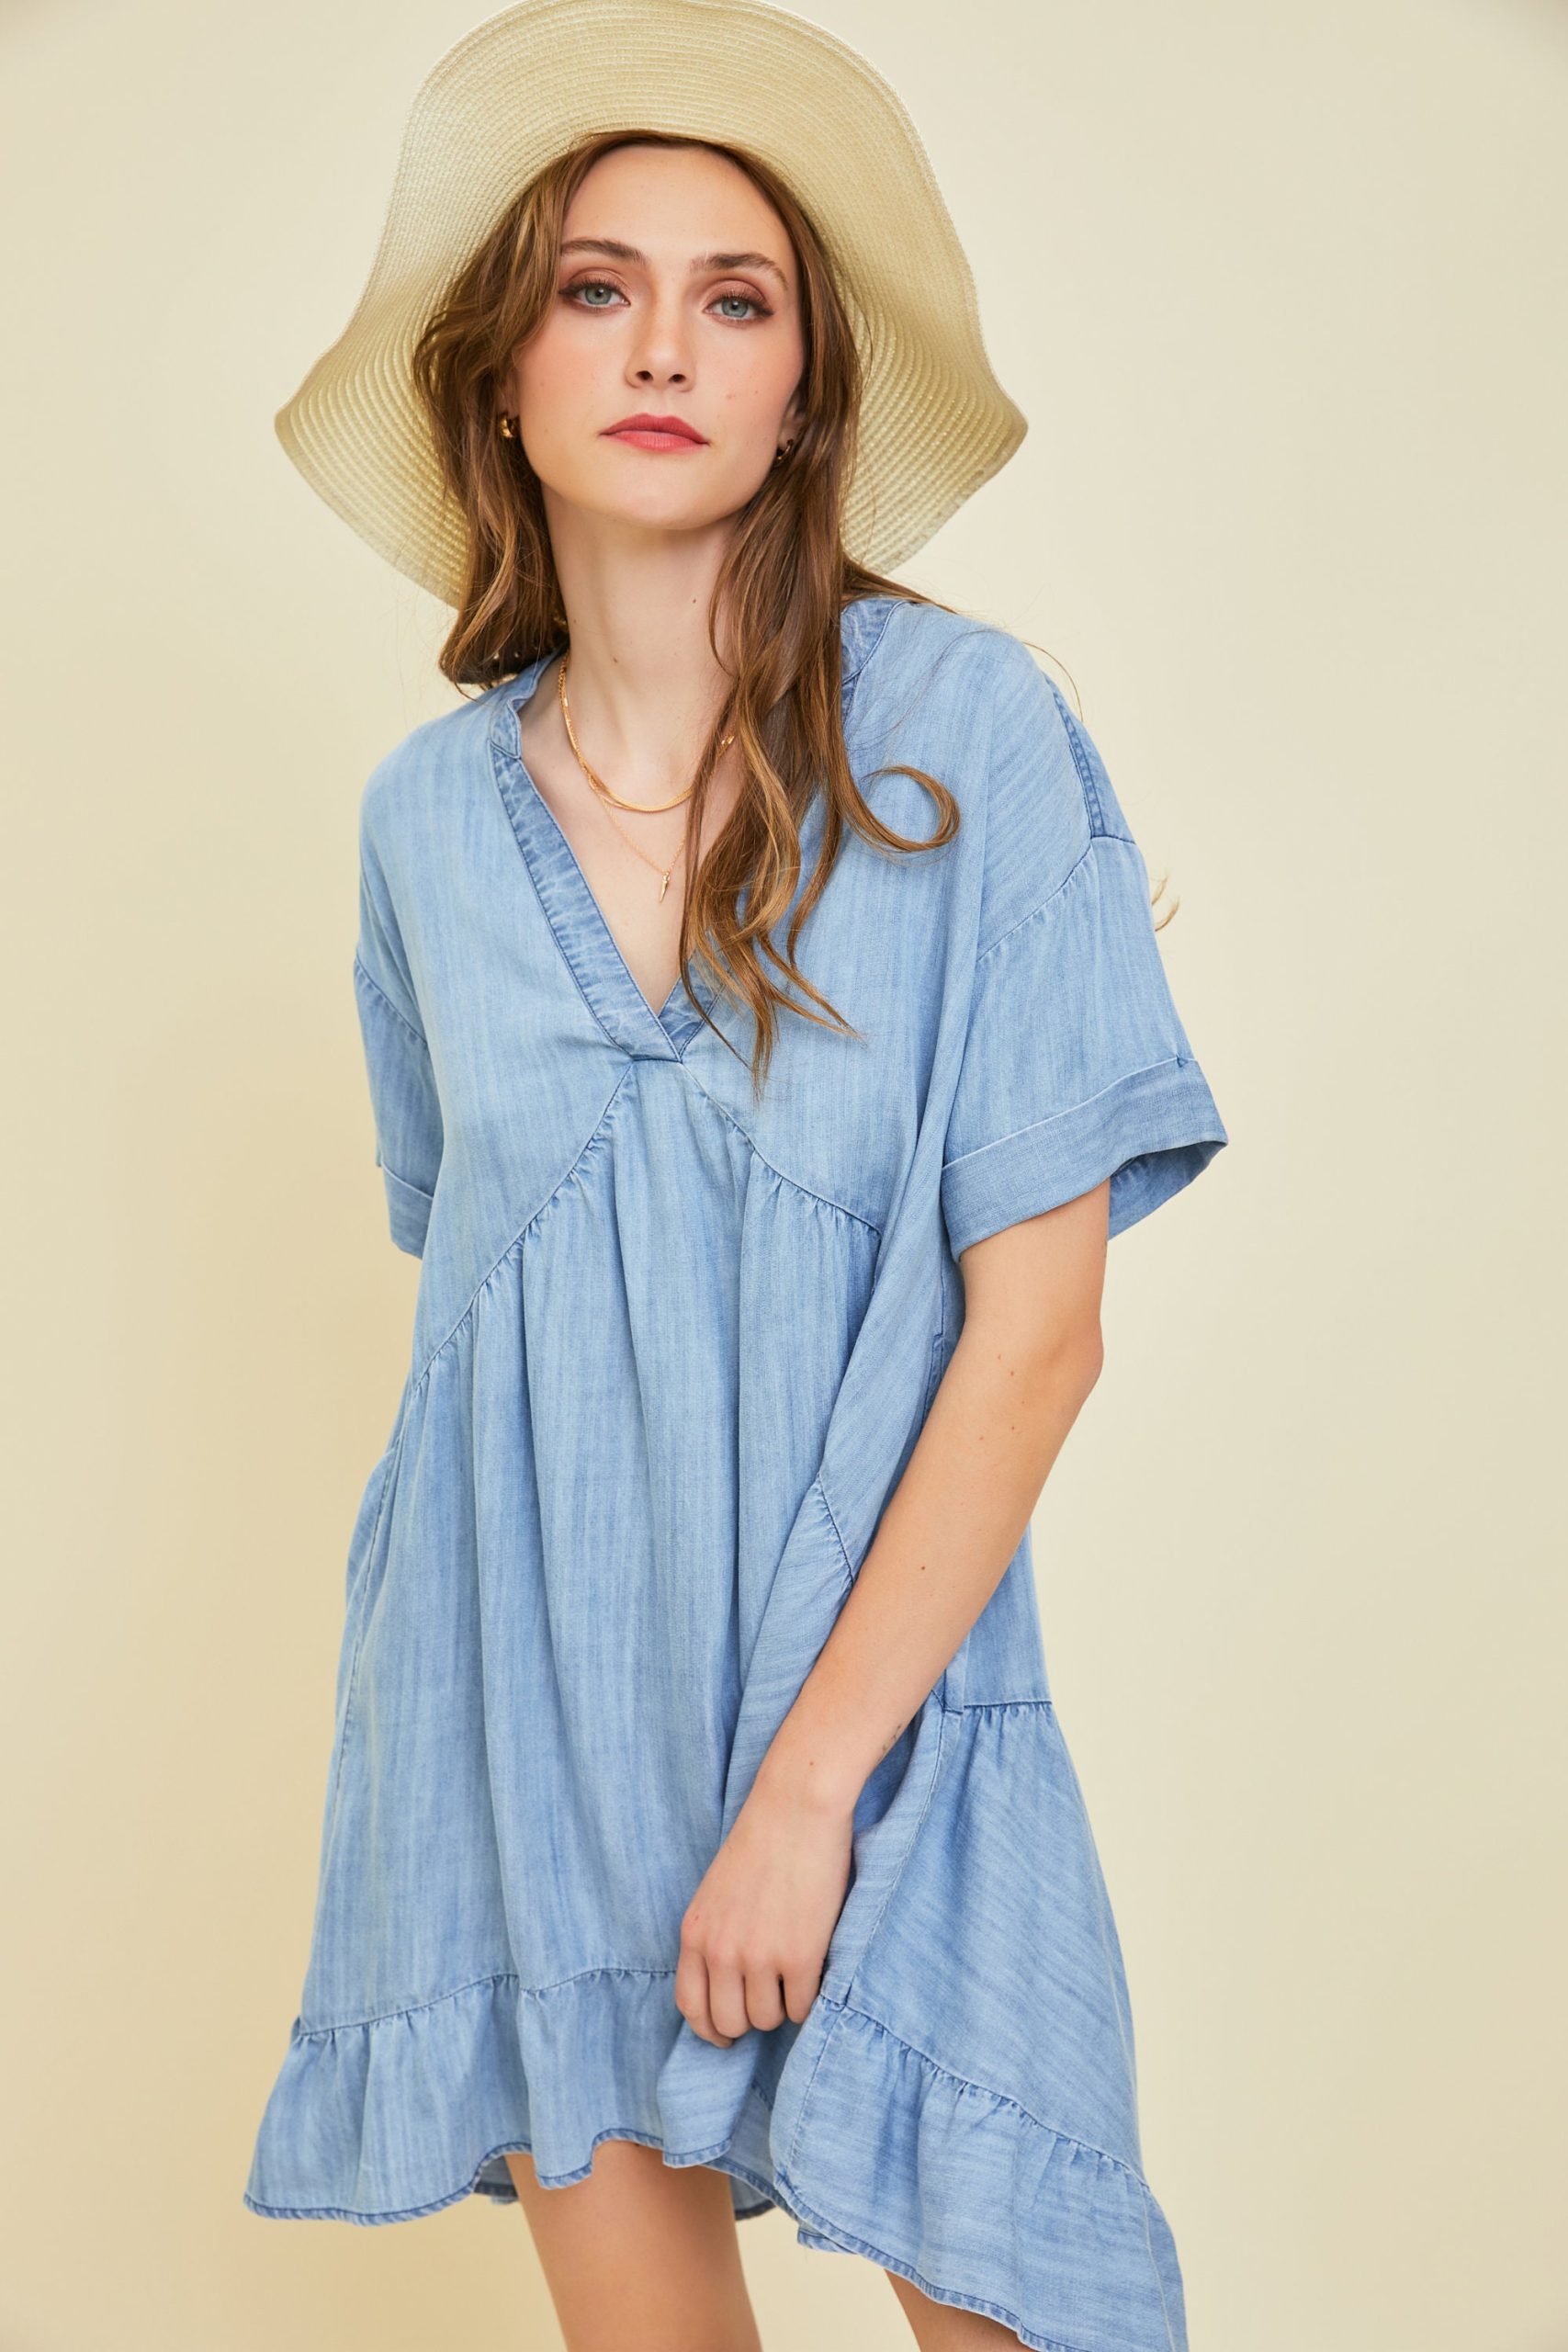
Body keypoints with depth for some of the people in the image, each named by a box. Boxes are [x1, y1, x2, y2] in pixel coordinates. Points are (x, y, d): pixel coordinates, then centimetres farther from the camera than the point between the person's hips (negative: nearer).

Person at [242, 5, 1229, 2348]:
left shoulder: (962, 730, -10)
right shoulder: (434, 810, 2)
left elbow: (1040, 1319, -12)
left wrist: (808, 1783, -13)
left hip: (869, 1663, -3)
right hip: (522, 1683, 3)